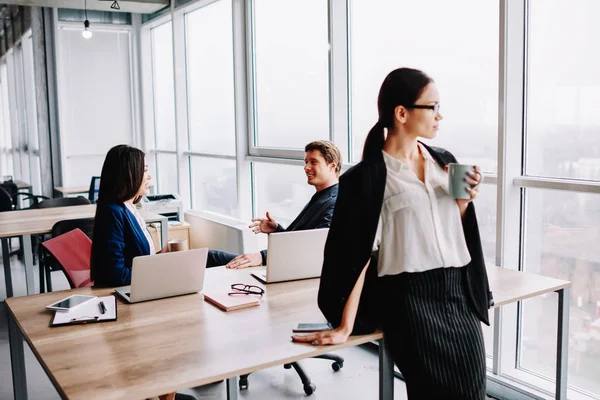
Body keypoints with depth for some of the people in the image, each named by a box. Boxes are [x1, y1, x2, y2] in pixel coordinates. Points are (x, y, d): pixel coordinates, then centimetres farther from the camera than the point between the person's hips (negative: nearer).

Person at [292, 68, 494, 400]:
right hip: (410, 299, -6)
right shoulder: (369, 177, -10)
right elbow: (358, 254, -12)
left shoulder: (444, 161, 9)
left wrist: (464, 202, -3)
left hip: (459, 294, 6)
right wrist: (345, 327, -13)